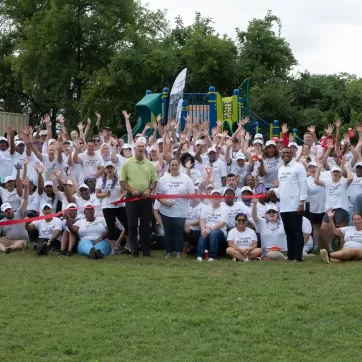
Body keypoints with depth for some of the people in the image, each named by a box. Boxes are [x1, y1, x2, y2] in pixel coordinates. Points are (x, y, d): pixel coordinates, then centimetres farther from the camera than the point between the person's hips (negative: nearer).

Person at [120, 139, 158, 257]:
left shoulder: (150, 164, 7)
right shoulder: (127, 163, 0)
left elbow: (154, 180, 10)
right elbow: (122, 181, 0)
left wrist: (149, 190, -8)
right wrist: (132, 190, -13)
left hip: (146, 197, 2)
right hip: (132, 197, -2)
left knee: (145, 224, 5)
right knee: (132, 224, 1)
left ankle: (146, 249, 11)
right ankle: (134, 249, 7)